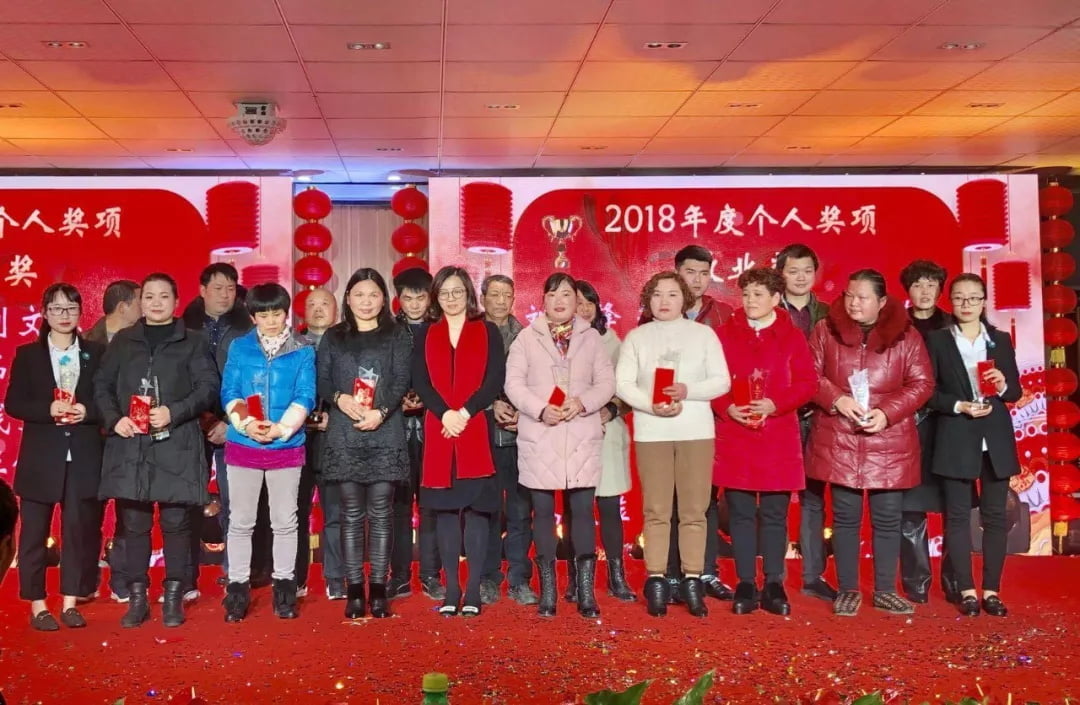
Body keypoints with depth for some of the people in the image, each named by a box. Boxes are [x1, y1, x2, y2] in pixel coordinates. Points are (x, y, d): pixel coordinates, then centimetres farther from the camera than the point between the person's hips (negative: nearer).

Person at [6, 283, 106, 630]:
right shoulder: (27, 354, 6)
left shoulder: (97, 353, 7)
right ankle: (37, 605, 13)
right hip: (41, 456, 0)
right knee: (35, 530, 3)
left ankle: (70, 602, 14)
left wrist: (87, 411, -14)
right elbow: (12, 403, 0)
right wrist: (49, 410, -16)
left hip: (84, 456, 1)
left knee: (79, 528, 3)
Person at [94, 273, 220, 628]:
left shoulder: (192, 342, 8)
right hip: (130, 445, 2)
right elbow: (101, 385, 12)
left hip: (176, 445, -2)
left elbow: (209, 387, -1)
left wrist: (174, 412, -13)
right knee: (134, 524, 5)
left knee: (176, 523, 0)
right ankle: (137, 598, 14)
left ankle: (173, 598, 9)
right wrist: (115, 419, -5)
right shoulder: (122, 341, 15)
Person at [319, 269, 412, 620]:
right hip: (344, 435, 1)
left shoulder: (397, 337, 8)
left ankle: (378, 590, 6)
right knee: (351, 514, 3)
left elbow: (402, 381, -1)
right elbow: (321, 380, 8)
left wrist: (381, 412, -16)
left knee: (381, 513, 0)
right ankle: (354, 590, 7)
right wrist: (340, 398, -13)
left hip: (385, 435, -1)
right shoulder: (333, 337, 14)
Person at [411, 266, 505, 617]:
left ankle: (473, 590, 1)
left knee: (476, 508, -3)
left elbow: (495, 380, -2)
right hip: (438, 431, 2)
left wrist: (466, 413, -13)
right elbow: (420, 383, 3)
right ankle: (451, 589, 7)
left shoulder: (488, 331, 8)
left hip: (476, 430, -1)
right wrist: (445, 414, -12)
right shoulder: (425, 334, 12)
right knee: (445, 509, 2)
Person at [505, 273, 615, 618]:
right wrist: (540, 409, -14)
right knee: (543, 511, 3)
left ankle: (586, 593, 3)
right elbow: (513, 384, 0)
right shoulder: (526, 337, 6)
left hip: (582, 436, 1)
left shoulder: (591, 337, 10)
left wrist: (583, 402, -13)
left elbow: (606, 382, 5)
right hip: (538, 437, 0)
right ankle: (547, 593, 10)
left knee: (583, 511, -2)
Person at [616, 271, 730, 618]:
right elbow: (623, 384, 0)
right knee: (656, 511, 3)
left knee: (694, 510, 2)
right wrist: (652, 405, -16)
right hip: (651, 432, 0)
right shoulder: (636, 337, 8)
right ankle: (656, 582, 9)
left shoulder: (703, 333, 7)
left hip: (696, 431, 0)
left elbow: (722, 381, 2)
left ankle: (692, 581, 9)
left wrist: (688, 391, -15)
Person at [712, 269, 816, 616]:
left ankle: (774, 585, 15)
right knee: (741, 513, 4)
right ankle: (745, 585, 12)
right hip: (735, 438, 0)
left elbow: (807, 382, -1)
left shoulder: (792, 336, 4)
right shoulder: (725, 334, 4)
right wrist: (727, 408, -14)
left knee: (774, 514, 5)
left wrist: (775, 404, -15)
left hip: (778, 438, 0)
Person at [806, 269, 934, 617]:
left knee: (888, 518, 6)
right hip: (838, 440, 0)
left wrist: (887, 412, -13)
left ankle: (885, 591, 19)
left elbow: (922, 383, 0)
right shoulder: (826, 330, 4)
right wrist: (837, 399, -16)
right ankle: (847, 590, 16)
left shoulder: (906, 336, 2)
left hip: (889, 442, 0)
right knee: (845, 516, 4)